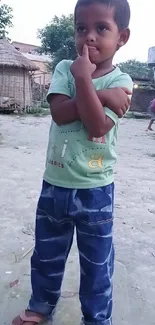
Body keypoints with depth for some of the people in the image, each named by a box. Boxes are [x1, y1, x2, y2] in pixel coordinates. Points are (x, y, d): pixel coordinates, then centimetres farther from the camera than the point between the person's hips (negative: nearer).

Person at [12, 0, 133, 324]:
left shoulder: (121, 82, -8)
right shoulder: (64, 68, 0)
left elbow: (97, 127, -22)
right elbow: (59, 112, -17)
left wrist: (83, 79, -24)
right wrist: (100, 96, -22)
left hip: (95, 190, -3)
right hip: (54, 184, 4)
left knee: (96, 263, 14)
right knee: (46, 255, 22)